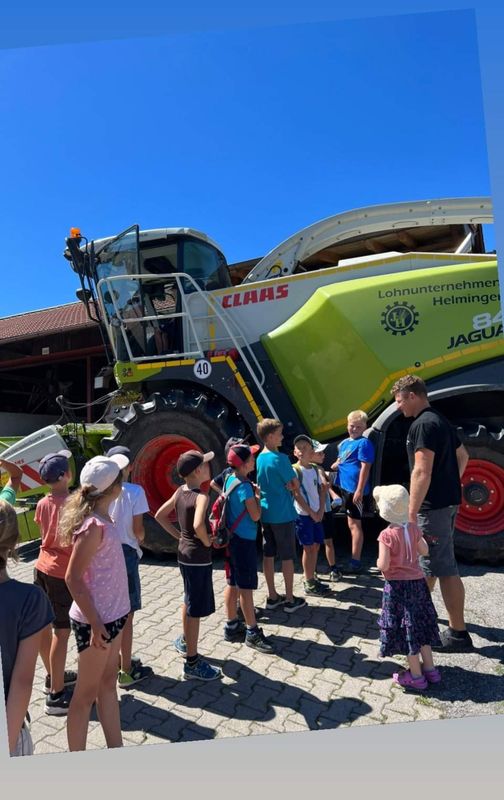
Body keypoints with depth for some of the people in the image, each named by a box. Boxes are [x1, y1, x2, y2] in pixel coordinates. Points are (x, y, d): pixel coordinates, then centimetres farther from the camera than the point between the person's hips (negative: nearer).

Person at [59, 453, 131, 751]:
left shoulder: (103, 519, 2)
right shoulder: (94, 526, -25)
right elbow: (73, 578, -23)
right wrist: (95, 623, -20)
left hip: (112, 614, 8)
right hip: (96, 620, -8)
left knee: (108, 682, 20)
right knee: (86, 693, 9)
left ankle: (116, 749, 35)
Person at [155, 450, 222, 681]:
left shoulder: (180, 491, 1)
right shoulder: (201, 496, -22)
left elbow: (159, 515, 10)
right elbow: (198, 525, -40)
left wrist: (179, 535, 10)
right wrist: (206, 541, -20)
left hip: (184, 553, 9)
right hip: (198, 557, -9)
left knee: (189, 600, 27)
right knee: (196, 609, 3)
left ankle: (185, 641, 47)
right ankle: (192, 664, 15)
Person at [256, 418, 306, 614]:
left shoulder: (259, 458, 6)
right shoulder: (280, 458, -18)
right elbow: (296, 484, -12)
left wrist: (285, 485, 4)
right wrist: (290, 485, 6)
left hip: (265, 513, 7)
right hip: (283, 515, -7)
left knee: (268, 554, 12)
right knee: (287, 557, 5)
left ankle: (272, 597, 24)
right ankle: (290, 600, 15)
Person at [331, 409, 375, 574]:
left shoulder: (364, 443, -11)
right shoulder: (344, 443, 15)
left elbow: (365, 468, -18)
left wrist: (359, 491, -23)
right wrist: (334, 466, 7)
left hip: (355, 490, -9)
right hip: (345, 488, 9)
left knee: (354, 524, -2)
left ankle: (355, 562, 7)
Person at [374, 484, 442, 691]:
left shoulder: (387, 535, -21)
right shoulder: (413, 529, -3)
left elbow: (383, 565, -23)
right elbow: (425, 551, 10)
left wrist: (378, 562, -1)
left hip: (397, 586, -6)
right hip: (417, 582, 6)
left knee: (405, 629, 7)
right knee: (420, 625, 20)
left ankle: (416, 676, 19)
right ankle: (429, 668, 32)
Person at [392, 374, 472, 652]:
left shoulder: (423, 424, -18)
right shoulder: (440, 420, 14)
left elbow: (422, 471, -25)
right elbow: (462, 456, 25)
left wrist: (411, 513, -24)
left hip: (433, 505, -10)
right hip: (447, 500, 10)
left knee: (444, 568, -2)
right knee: (428, 562, 20)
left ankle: (458, 633, 8)